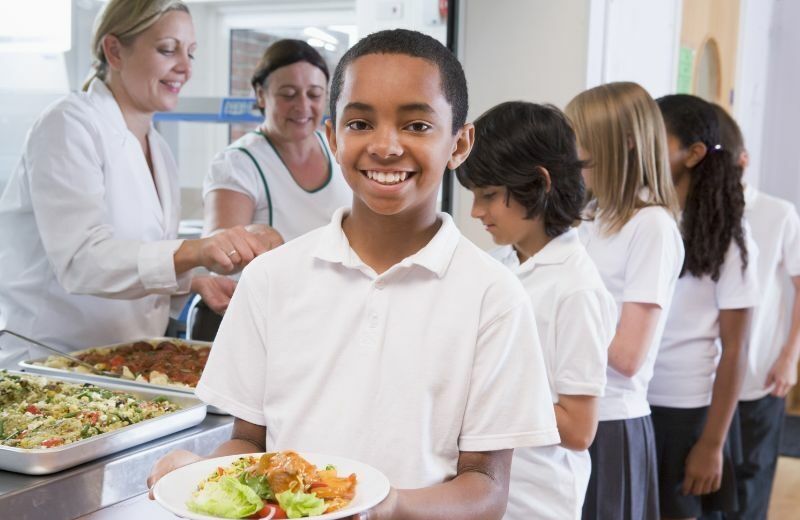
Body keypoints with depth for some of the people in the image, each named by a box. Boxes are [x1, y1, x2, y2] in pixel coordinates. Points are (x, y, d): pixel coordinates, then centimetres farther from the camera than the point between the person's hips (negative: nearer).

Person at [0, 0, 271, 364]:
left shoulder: (158, 147, 11)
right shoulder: (69, 125, -11)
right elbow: (81, 260, -25)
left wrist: (195, 281, -2)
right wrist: (194, 252, -38)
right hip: (48, 362, -7)